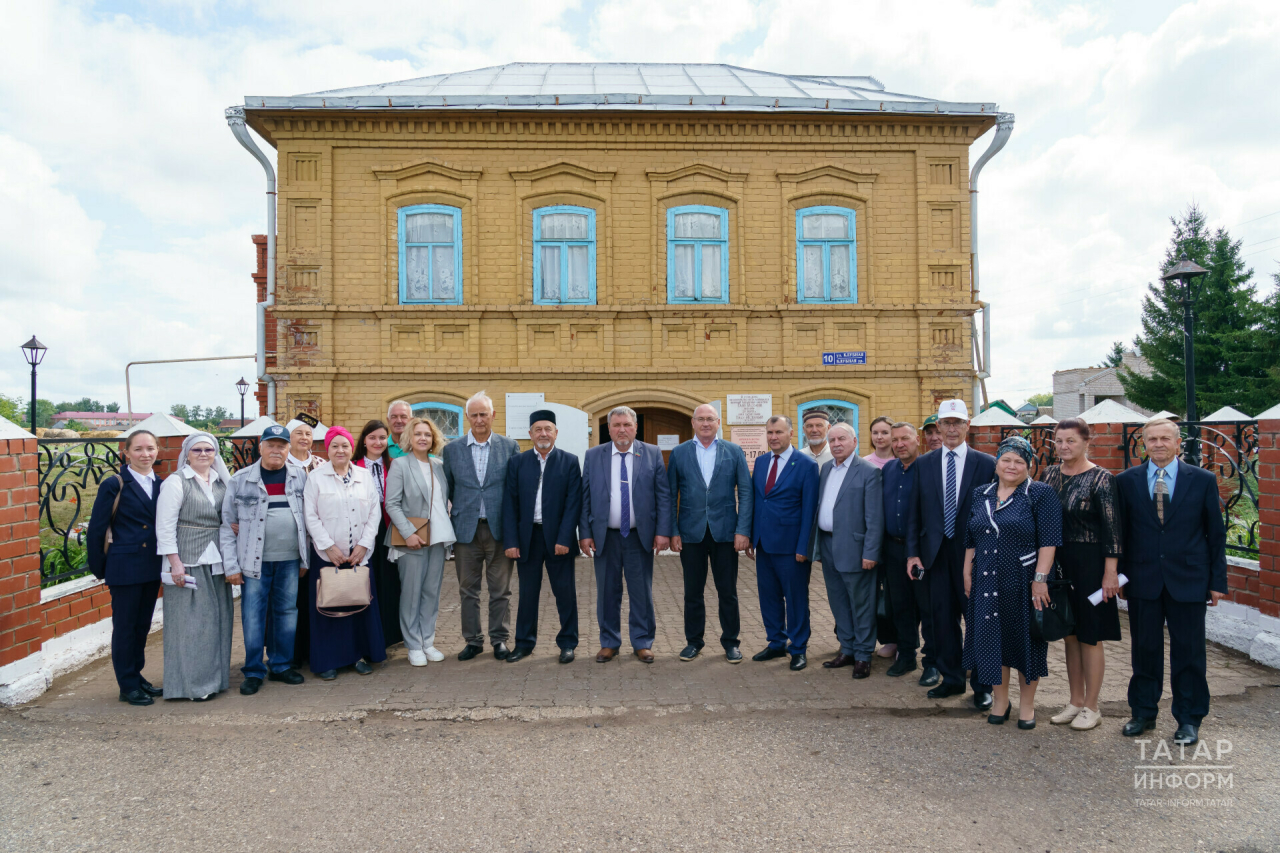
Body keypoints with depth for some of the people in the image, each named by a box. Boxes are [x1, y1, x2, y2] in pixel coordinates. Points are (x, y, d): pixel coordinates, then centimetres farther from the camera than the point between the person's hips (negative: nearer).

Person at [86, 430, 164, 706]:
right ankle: (128, 685, 15)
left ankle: (136, 676, 28)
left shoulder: (160, 486, 7)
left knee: (143, 625, 15)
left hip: (152, 568, 5)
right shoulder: (114, 485, -8)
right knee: (125, 626, 5)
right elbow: (96, 530, -6)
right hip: (125, 567, -5)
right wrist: (99, 568, -4)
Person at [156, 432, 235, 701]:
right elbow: (165, 527, -8)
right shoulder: (175, 483, -4)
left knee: (217, 619, 9)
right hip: (188, 561, -5)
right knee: (190, 621, -1)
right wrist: (175, 563, -15)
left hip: (216, 562, 5)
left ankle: (214, 678, 21)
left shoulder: (222, 482, 12)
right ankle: (191, 684, 8)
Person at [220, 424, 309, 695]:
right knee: (253, 615, 2)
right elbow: (227, 524, 0)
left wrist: (305, 558, 5)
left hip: (290, 560, 2)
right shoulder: (241, 479, -1)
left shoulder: (299, 477, 5)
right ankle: (253, 671, 16)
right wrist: (231, 565, -5)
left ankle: (281, 666, 24)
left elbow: (309, 517, 8)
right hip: (255, 560, -2)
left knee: (287, 612, 10)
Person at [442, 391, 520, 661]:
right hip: (466, 529, 1)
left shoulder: (510, 446, 2)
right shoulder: (451, 450, 5)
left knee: (500, 590, 7)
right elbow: (446, 490, 10)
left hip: (499, 528, -1)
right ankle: (473, 640, 22)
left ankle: (500, 639, 21)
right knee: (468, 590, 9)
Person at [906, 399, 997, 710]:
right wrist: (913, 551, 1)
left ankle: (982, 686, 19)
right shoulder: (924, 464, 6)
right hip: (937, 553, 3)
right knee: (944, 620, 11)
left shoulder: (985, 464, -2)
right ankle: (952, 678, 26)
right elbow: (915, 512, 7)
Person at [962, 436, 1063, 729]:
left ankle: (1026, 703, 24)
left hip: (1025, 584, -4)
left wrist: (1040, 579, -17)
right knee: (993, 639, 10)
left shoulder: (1041, 494, -5)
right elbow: (970, 539, 13)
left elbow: (1048, 540, -11)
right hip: (988, 583, 4)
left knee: (1027, 641, 8)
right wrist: (967, 573, 8)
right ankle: (1000, 699, 26)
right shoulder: (981, 494, 9)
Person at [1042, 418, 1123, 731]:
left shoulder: (1101, 479, -10)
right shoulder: (1051, 475, 7)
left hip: (1089, 564, -6)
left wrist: (1110, 573, -16)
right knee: (1070, 634, 14)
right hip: (1059, 563, 6)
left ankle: (1091, 707, 17)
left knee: (1090, 636, 4)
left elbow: (1112, 529, -13)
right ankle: (1075, 701, 25)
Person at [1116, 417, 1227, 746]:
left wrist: (1217, 581, 1)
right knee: (1144, 649, 10)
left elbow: (1216, 534, 3)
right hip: (1143, 581, 1)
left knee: (1189, 653, 7)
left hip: (1188, 580, -1)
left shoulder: (1203, 480, 1)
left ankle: (1189, 720, 22)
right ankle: (1143, 713, 24)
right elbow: (1120, 532, 5)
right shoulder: (1126, 481, 2)